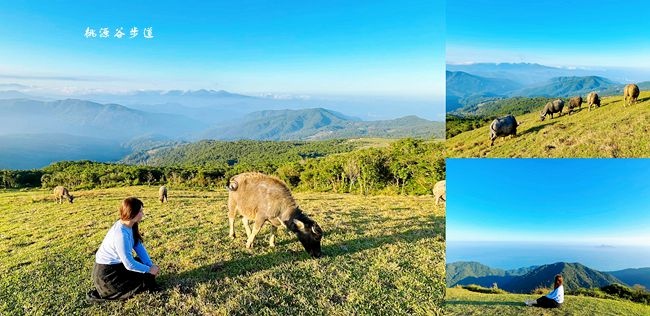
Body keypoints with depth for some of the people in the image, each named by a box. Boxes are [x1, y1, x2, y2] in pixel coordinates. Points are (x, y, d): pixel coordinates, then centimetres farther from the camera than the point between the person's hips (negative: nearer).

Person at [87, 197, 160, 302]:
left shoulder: (129, 226, -4)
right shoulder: (121, 234, -31)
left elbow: (139, 247, 0)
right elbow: (129, 264, -27)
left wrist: (151, 265, -8)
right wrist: (149, 270, -15)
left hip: (117, 264, 9)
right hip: (106, 274, -9)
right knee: (147, 279, -7)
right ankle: (102, 294, 1)